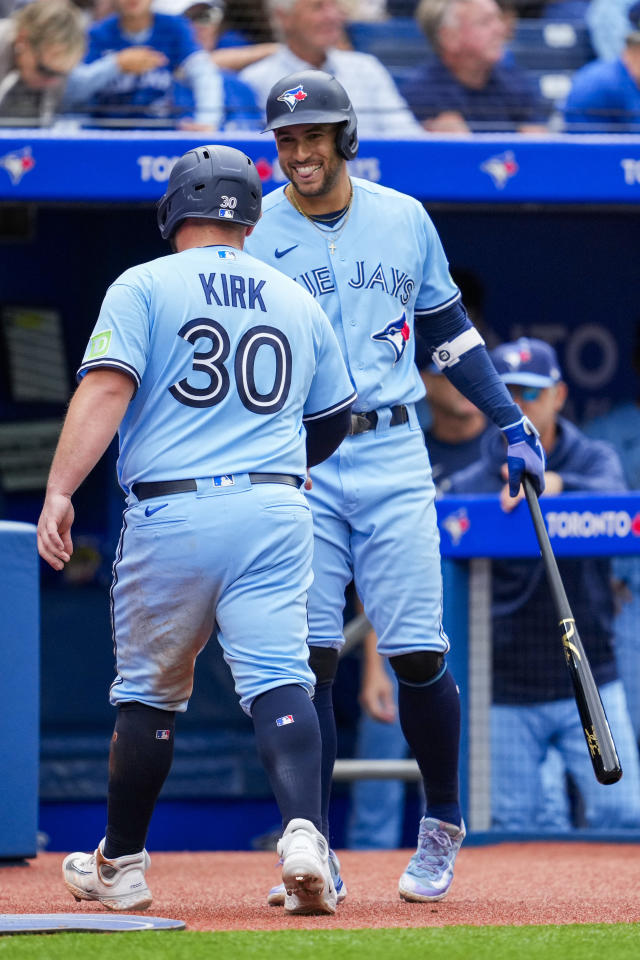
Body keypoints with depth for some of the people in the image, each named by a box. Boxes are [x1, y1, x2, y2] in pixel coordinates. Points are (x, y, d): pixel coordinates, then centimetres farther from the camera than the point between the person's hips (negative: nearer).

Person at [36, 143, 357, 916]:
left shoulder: (144, 286, 4)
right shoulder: (299, 302, 16)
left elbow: (105, 390, -10)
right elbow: (334, 422, 25)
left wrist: (59, 491, -15)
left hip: (169, 514, -2)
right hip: (275, 512, 2)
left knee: (148, 692, 12)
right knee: (278, 679, -7)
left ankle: (119, 865, 24)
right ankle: (303, 834, -30)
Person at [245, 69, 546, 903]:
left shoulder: (405, 220, 8)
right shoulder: (251, 235, 0)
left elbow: (448, 327, 18)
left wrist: (510, 422, 12)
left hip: (393, 456, 1)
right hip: (294, 464, -1)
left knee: (419, 655, -3)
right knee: (306, 659, -7)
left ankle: (443, 824, 19)